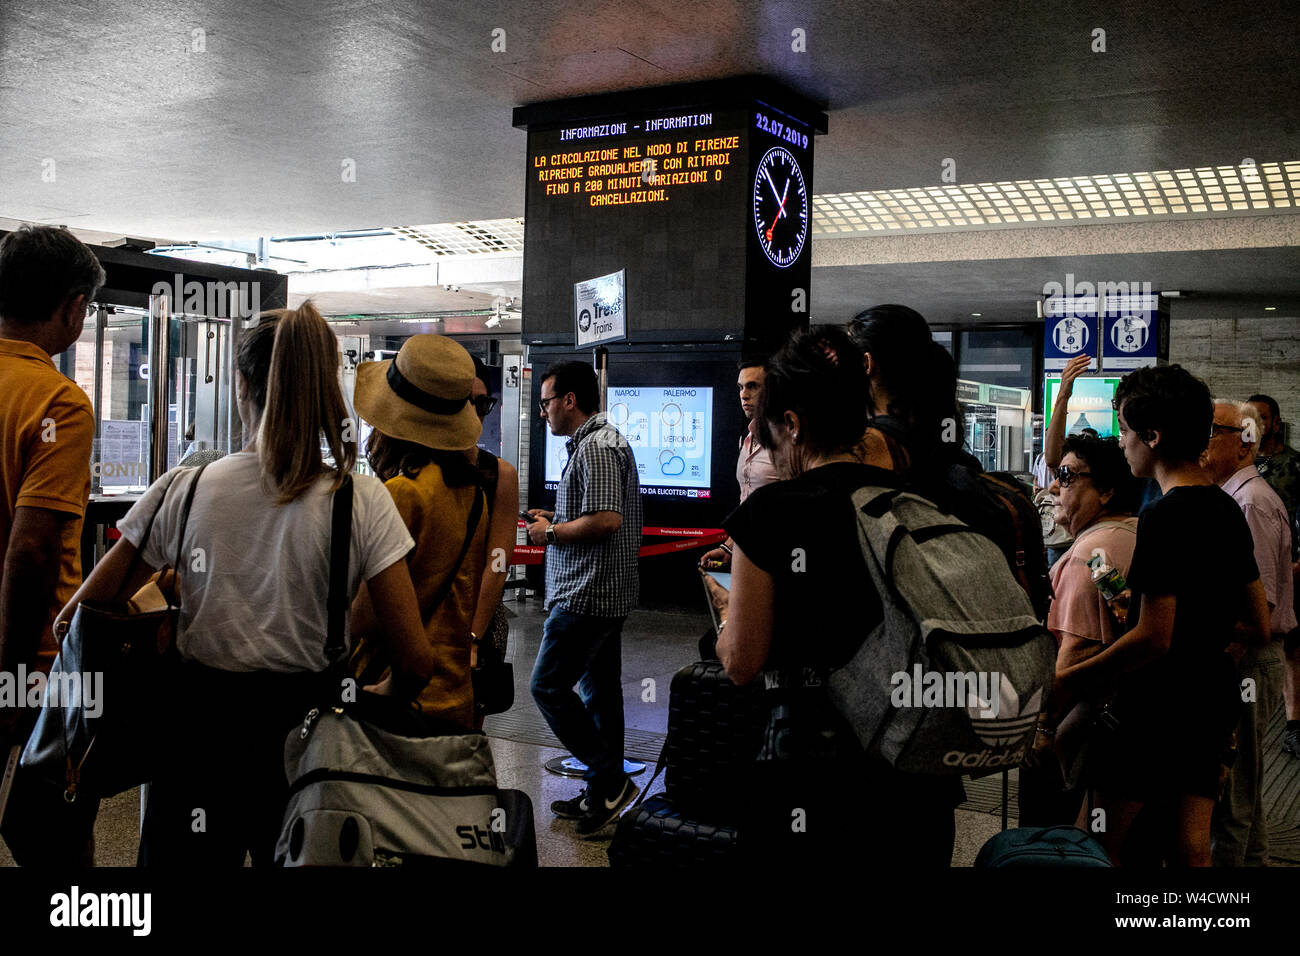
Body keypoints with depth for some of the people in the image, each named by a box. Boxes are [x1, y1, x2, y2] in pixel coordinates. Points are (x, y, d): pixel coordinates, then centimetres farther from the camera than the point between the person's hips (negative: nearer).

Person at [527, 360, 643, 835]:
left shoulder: (596, 447, -17)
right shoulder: (604, 440, 17)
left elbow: (606, 519, -27)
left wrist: (551, 532, -13)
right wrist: (554, 519, 12)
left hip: (587, 596, -11)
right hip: (605, 593, 11)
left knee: (548, 686, -5)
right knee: (600, 688, 14)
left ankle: (609, 780, 0)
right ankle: (604, 793, 23)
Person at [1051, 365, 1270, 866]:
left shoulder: (1163, 516, -19)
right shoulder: (1229, 510, 8)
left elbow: (1153, 638, -21)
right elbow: (1258, 627, 14)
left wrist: (1069, 681, -13)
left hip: (1158, 702, -8)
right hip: (1214, 696, 8)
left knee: (1105, 845, 4)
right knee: (1193, 848, 13)